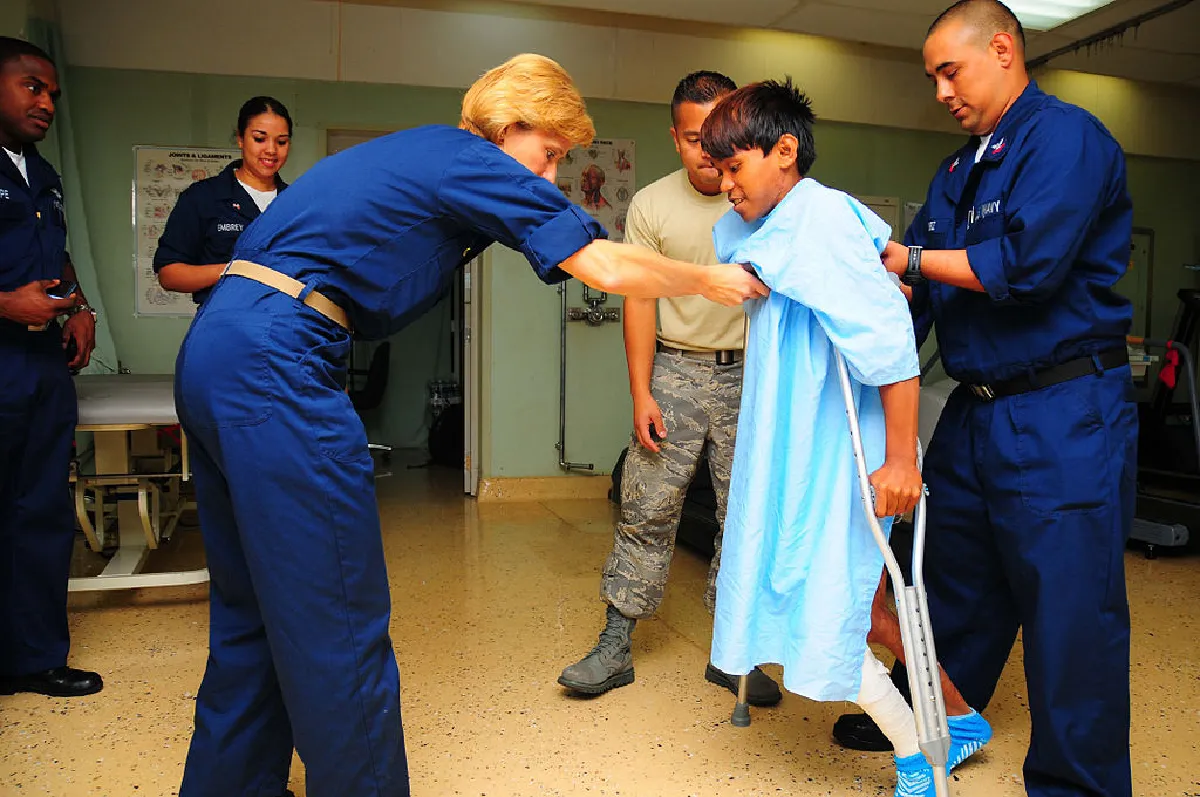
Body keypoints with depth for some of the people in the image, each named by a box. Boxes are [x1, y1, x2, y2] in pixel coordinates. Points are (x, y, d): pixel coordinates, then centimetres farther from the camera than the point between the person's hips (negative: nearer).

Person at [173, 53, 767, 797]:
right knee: (339, 627, -3)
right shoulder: (474, 163, -5)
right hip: (278, 365, -10)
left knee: (255, 610, 19)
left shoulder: (418, 151, 22)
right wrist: (709, 281, 7)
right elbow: (611, 268, -9)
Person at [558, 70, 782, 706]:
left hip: (749, 372, 1)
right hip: (675, 370, 0)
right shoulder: (651, 205, 1)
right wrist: (641, 393, -5)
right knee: (647, 511, 0)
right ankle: (615, 645, 11)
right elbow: (640, 302, 1)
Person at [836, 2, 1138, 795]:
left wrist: (909, 260, -11)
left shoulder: (1066, 136, -9)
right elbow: (910, 292, 14)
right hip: (975, 410, 8)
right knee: (952, 590, 19)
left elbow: (1030, 263, -22)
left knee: (1071, 613, 1)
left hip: (1063, 415, -8)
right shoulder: (957, 171, 16)